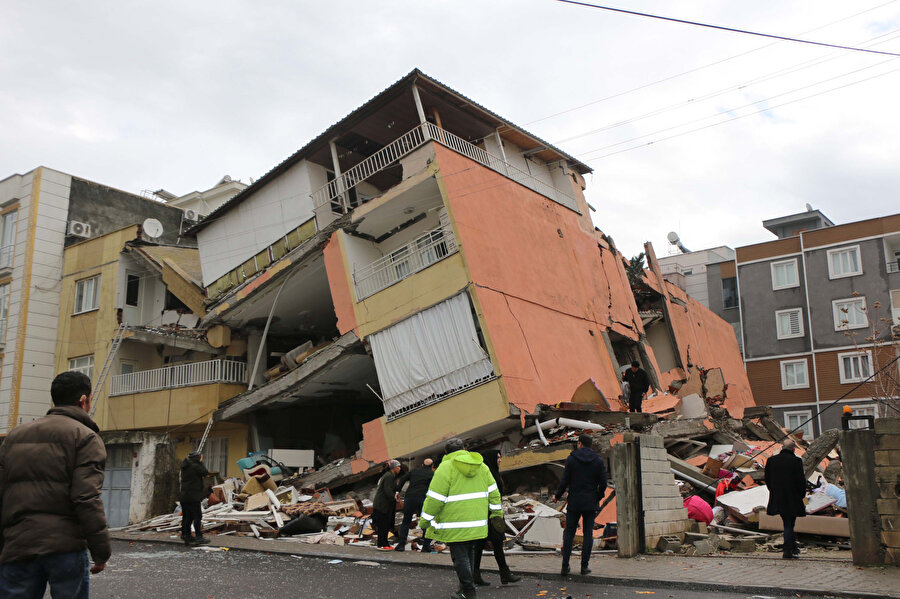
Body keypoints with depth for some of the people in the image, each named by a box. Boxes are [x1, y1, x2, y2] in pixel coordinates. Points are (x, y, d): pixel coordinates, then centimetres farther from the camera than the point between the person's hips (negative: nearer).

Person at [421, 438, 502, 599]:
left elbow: (435, 499, -11)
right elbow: (493, 492, 13)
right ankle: (467, 584, 25)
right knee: (469, 553, 18)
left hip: (455, 523, -6)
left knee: (459, 556, 1)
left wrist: (425, 520, -2)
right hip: (477, 522, 6)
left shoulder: (445, 468, -10)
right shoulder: (481, 466, 9)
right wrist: (496, 512, 22)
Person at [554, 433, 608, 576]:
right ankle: (584, 566, 6)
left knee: (569, 534, 5)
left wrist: (557, 496, 9)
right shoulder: (598, 460, 0)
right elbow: (603, 483, 0)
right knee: (588, 534, 7)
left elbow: (565, 481, -5)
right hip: (591, 503, 1)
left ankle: (565, 566, 2)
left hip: (574, 503, -1)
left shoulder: (571, 459, -4)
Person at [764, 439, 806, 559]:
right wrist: (801, 495, 5)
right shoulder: (796, 461, -11)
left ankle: (793, 548, 24)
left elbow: (767, 480, 8)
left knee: (788, 523, 18)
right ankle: (788, 552, 5)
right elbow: (801, 481, -10)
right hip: (792, 499, -4)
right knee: (789, 524, 5)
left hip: (777, 499, 4)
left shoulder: (771, 460, 3)